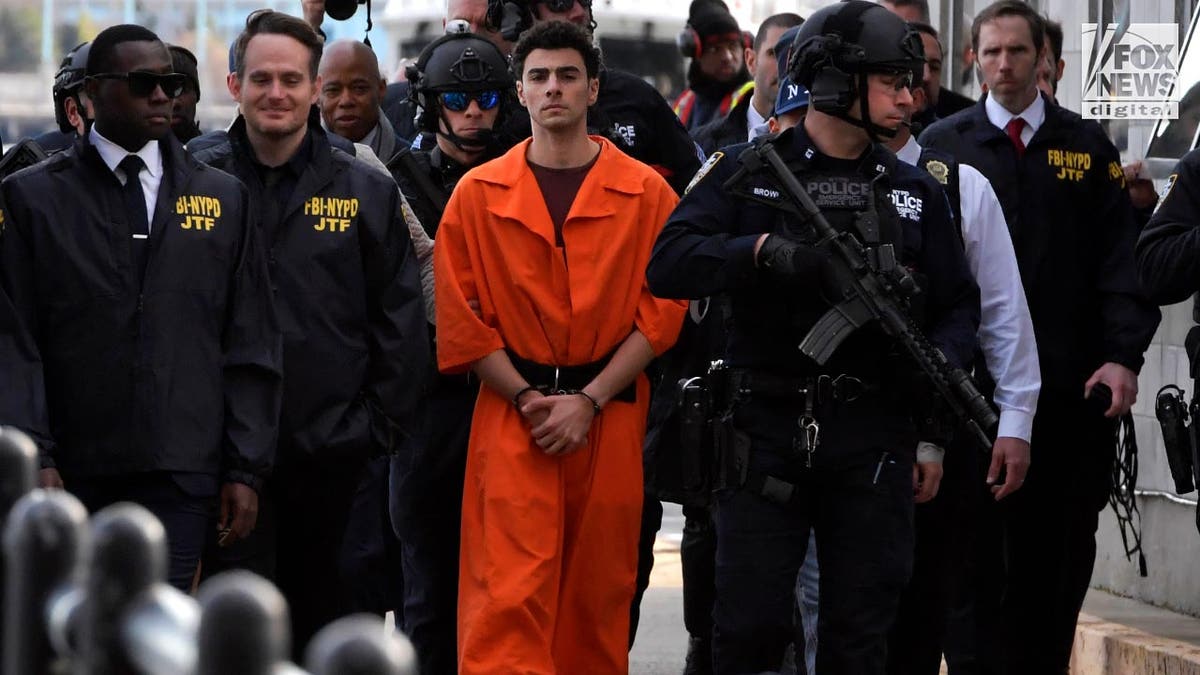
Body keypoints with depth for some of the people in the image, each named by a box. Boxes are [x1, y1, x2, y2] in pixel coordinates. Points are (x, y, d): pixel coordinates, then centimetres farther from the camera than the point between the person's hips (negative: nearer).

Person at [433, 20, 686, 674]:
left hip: (609, 417, 1)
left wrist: (588, 401, -8)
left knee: (598, 596, 6)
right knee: (508, 595, -10)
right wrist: (530, 399, -7)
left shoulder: (647, 194, 4)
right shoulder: (478, 194, 5)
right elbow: (460, 318, 3)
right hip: (512, 418, -1)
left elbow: (660, 313, 0)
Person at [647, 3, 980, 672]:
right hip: (768, 433, -3)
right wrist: (763, 250, -23)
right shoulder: (747, 173, 2)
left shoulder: (915, 191, 11)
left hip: (873, 441, 3)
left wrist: (941, 362, -9)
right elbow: (667, 265, -9)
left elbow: (958, 303, 12)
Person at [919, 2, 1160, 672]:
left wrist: (1124, 356, -7)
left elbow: (1122, 260, 4)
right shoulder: (943, 145, 7)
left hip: (1070, 386, 1)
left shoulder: (1088, 147, 10)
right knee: (977, 549, -2)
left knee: (1061, 548, 5)